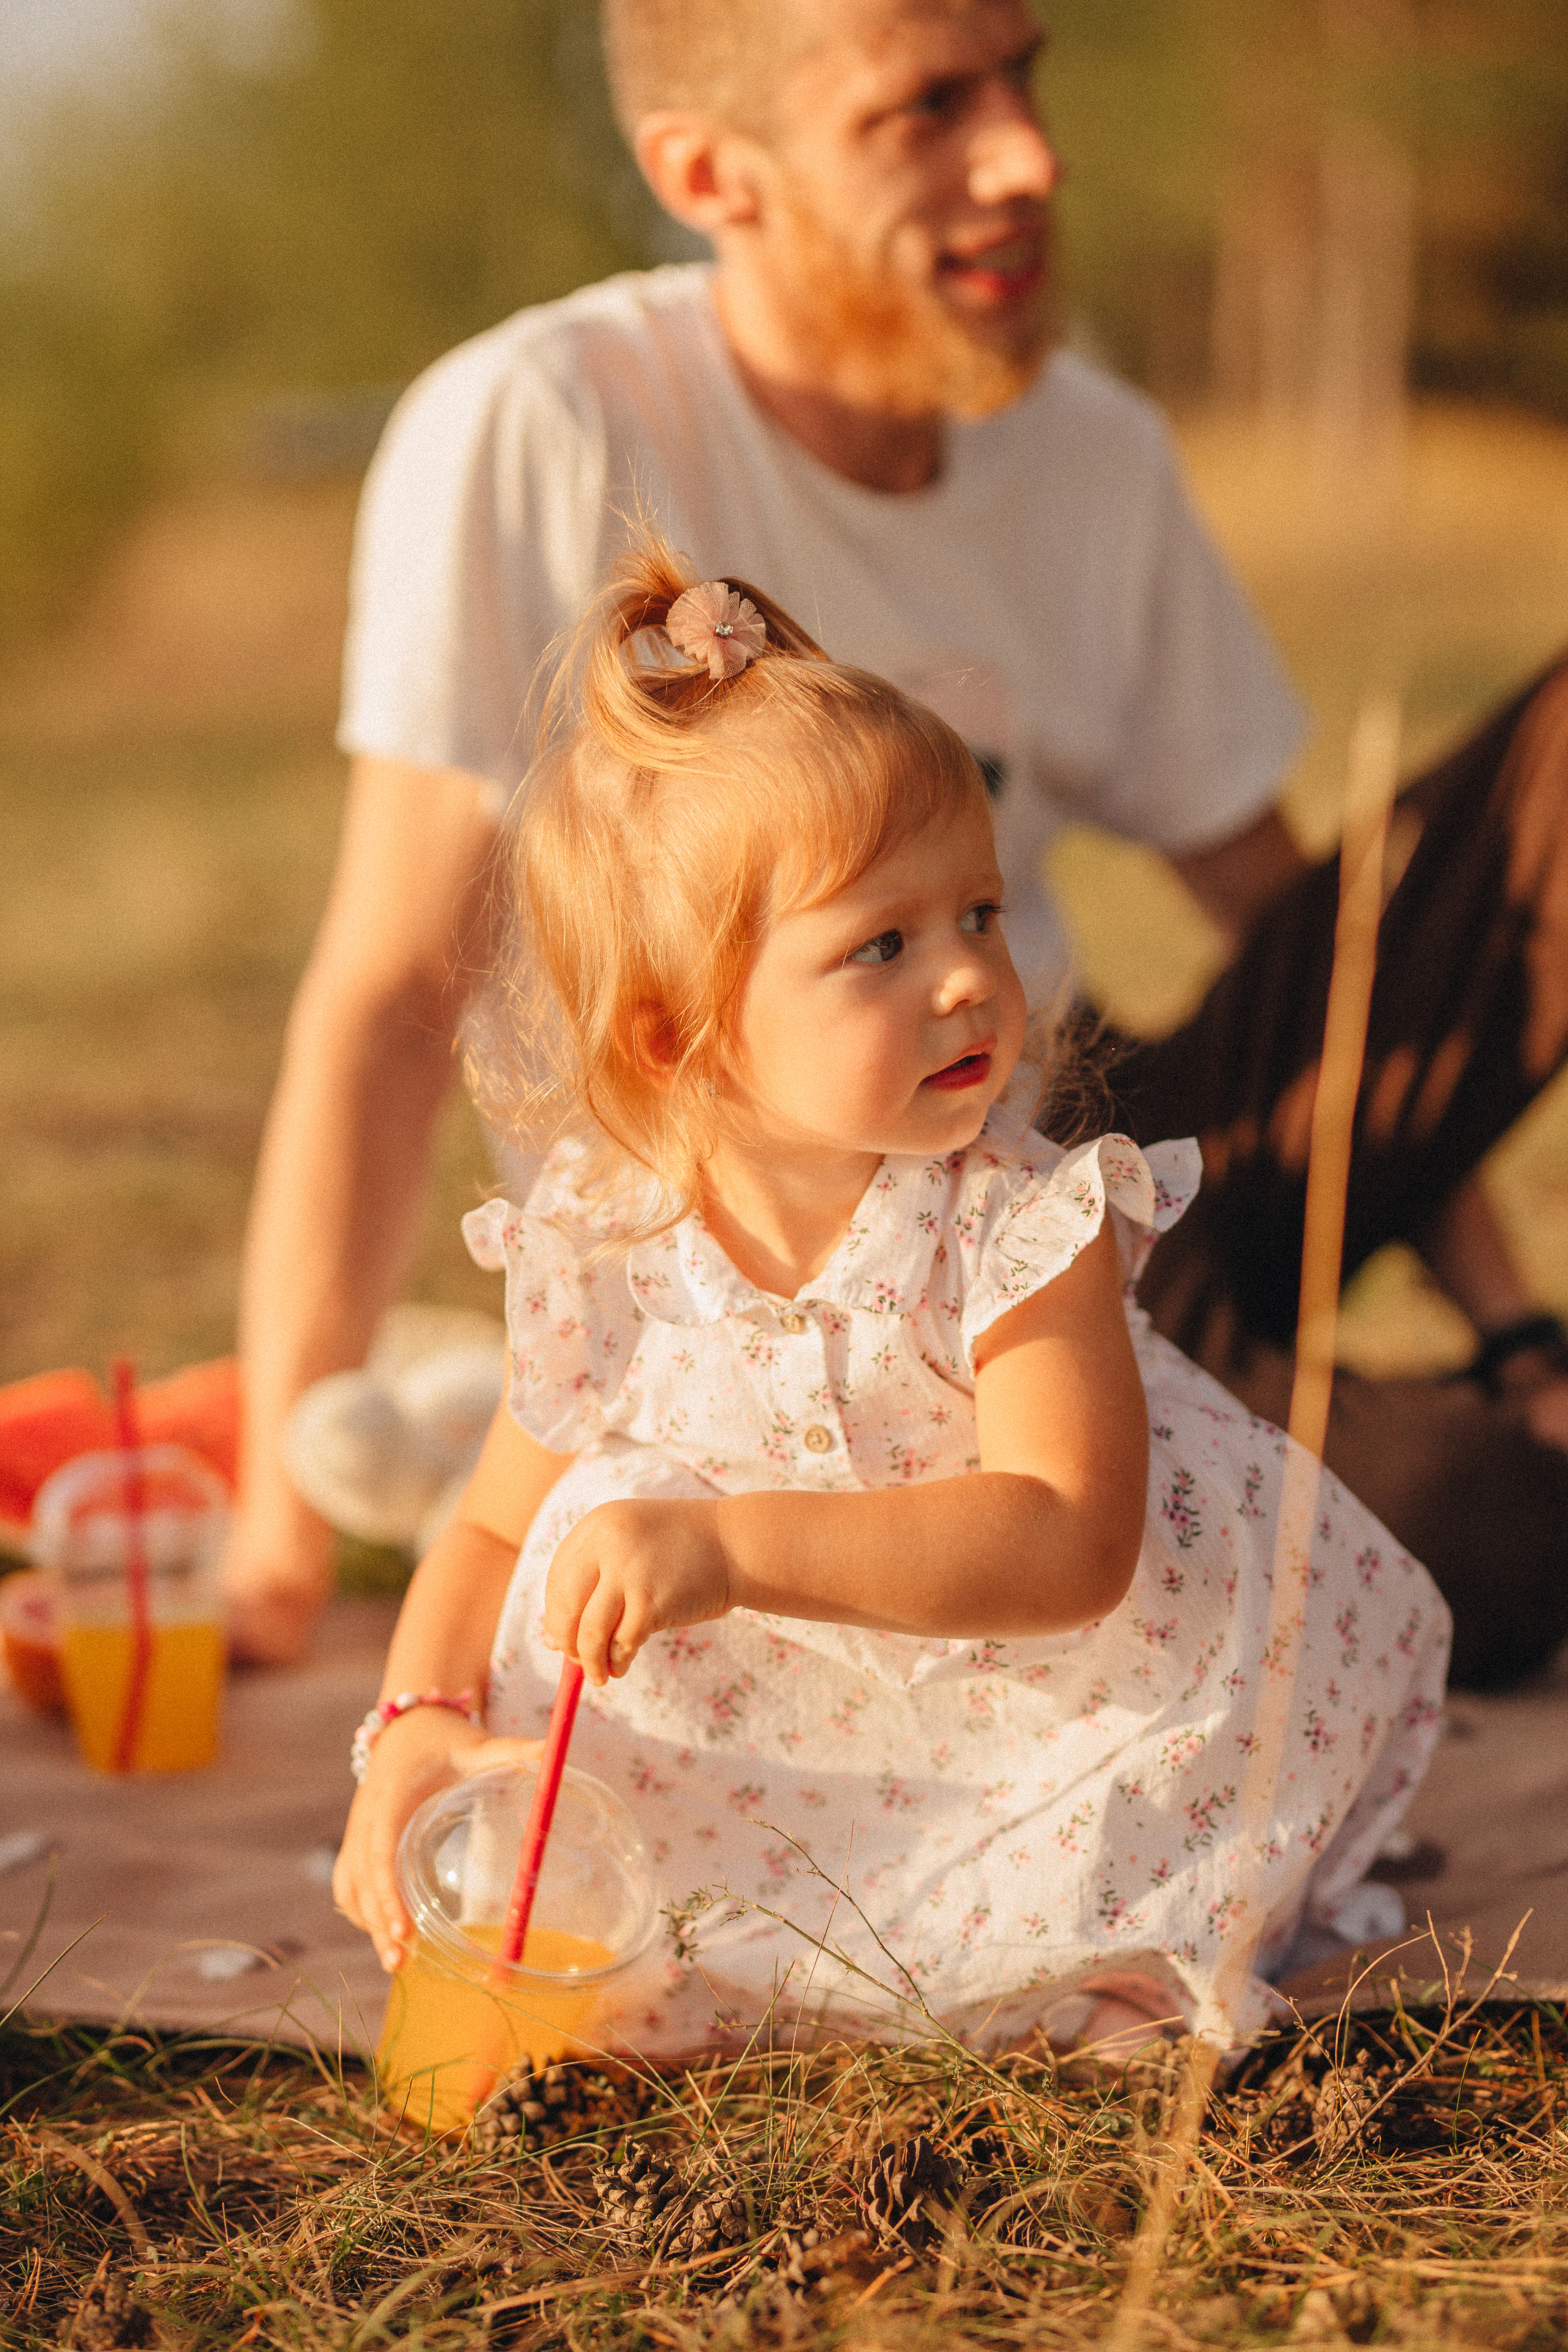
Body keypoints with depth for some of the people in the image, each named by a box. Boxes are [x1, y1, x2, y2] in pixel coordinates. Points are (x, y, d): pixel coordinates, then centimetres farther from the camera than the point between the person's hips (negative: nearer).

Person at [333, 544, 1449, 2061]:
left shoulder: (1022, 1232, -24)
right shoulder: (604, 1261, -14)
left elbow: (1067, 1550, -37)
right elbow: (494, 1533, 1)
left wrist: (733, 1549, -48)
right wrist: (423, 1721, -21)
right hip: (827, 1729, 3)